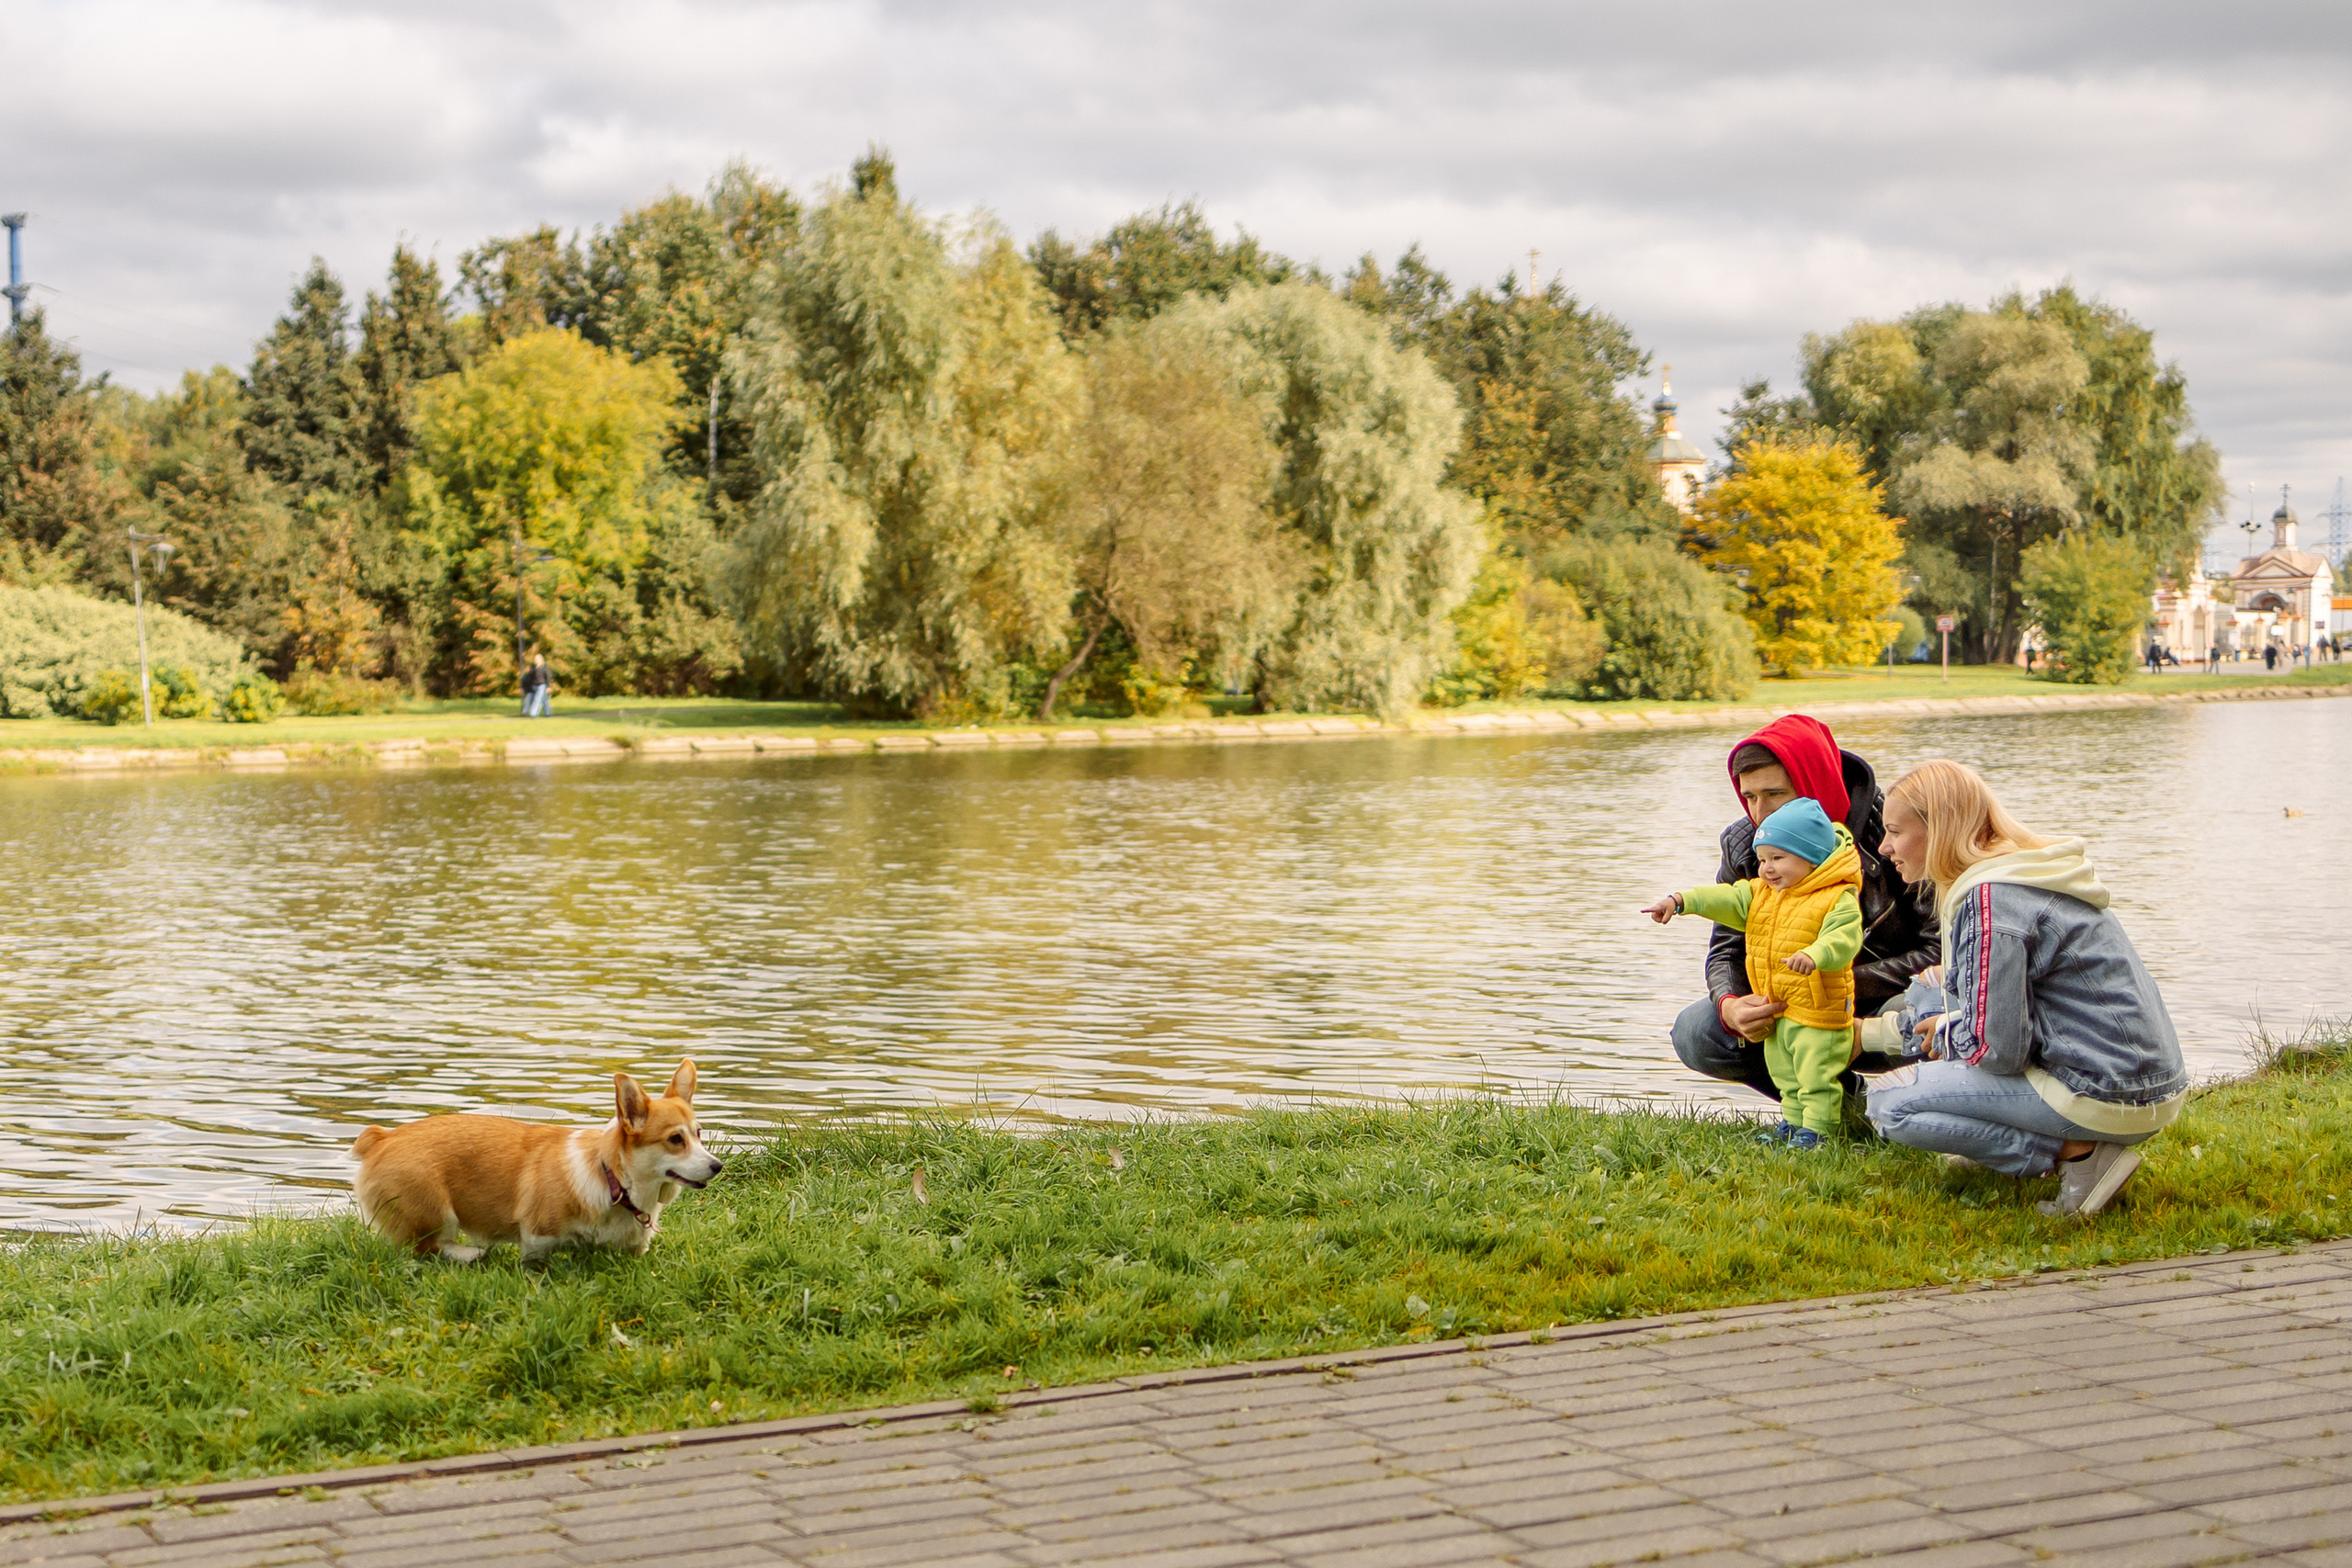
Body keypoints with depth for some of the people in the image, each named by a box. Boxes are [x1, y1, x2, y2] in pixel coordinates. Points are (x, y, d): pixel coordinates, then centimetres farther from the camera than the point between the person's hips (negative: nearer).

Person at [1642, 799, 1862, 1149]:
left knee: (1817, 1075, -4)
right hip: (1776, 1013, 8)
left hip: (1819, 1014, -8)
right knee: (1784, 1074, 19)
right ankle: (1793, 1121, 33)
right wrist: (1680, 901, -13)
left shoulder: (1838, 900, -13)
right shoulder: (1760, 895, 11)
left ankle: (1817, 1127, 4)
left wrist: (1814, 955, -46)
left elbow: (1843, 939, -27)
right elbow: (1725, 900, 2)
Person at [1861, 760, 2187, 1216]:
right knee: (1928, 992, 19)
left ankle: (2076, 1152, -9)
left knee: (1889, 1104, -6)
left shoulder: (1989, 901, -19)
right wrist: (1864, 1032, 25)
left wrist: (1945, 1033, 2)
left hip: (2110, 1099, -10)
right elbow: (2000, 1003, 26)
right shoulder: (2020, 874, 12)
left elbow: (1996, 1048, -21)